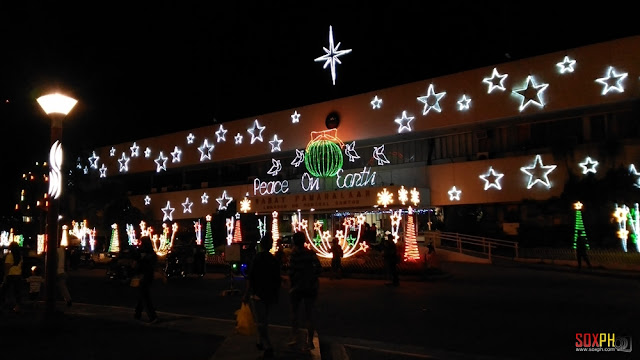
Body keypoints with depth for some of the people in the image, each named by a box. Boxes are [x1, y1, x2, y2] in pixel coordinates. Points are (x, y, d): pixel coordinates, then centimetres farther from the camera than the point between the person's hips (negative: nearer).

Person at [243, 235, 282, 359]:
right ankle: (261, 342, 30)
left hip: (258, 295, -6)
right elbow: (278, 280, 11)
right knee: (264, 320, 20)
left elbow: (250, 278, -14)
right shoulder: (274, 260, 6)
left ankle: (268, 348, -8)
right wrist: (276, 295, 21)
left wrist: (247, 294, -8)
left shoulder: (258, 257, -10)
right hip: (270, 296, 6)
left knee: (261, 322, -3)